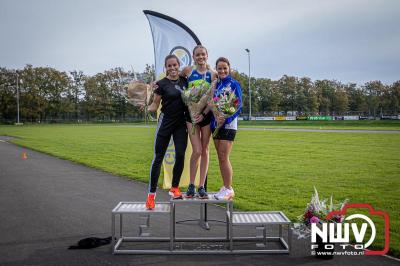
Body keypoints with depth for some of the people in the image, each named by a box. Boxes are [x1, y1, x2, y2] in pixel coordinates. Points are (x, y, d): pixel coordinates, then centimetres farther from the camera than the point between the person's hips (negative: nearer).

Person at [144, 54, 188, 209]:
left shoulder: (185, 81, 6)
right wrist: (146, 108, -25)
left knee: (180, 156, -1)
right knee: (158, 158, -2)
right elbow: (155, 105, -5)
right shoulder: (162, 84, -6)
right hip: (165, 122, -3)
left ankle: (174, 188, 16)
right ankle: (151, 193, 3)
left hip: (181, 123, 4)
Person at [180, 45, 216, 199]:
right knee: (197, 150, -8)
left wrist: (204, 114, -13)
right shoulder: (188, 71, 3)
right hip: (191, 113, -1)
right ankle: (191, 185, 7)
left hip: (206, 114, 1)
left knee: (205, 150, 6)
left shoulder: (212, 74, 2)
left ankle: (201, 186, 14)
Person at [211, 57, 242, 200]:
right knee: (220, 157, 9)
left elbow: (238, 106, -8)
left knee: (224, 157, -7)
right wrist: (216, 117, -12)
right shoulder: (215, 85, 12)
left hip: (228, 124, -6)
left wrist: (225, 119, -21)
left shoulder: (234, 84, -3)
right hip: (215, 124, 6)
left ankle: (229, 189, 3)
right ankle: (225, 187, 18)